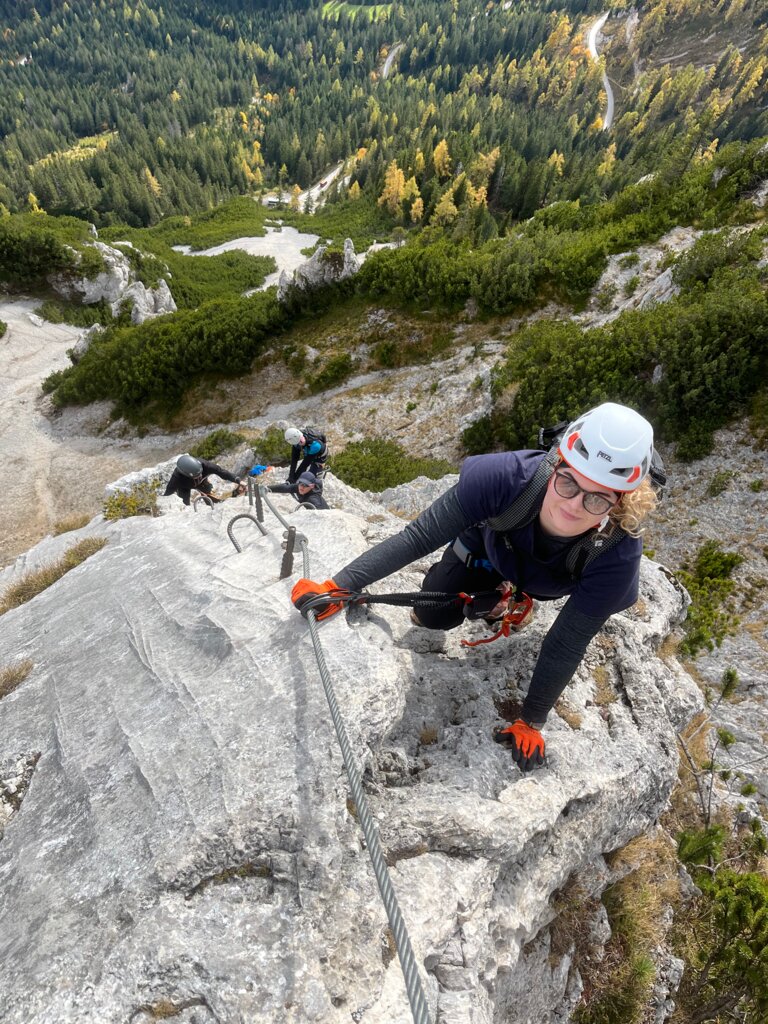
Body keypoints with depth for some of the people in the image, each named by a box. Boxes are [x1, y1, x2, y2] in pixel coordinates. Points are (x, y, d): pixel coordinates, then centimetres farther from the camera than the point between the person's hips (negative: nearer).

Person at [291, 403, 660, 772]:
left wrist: (531, 722, -19)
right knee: (433, 615, 1)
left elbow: (566, 645, -29)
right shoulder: (506, 475, -45)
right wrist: (338, 587, -40)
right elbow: (417, 537, -37)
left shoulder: (617, 555, -41)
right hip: (490, 544, 0)